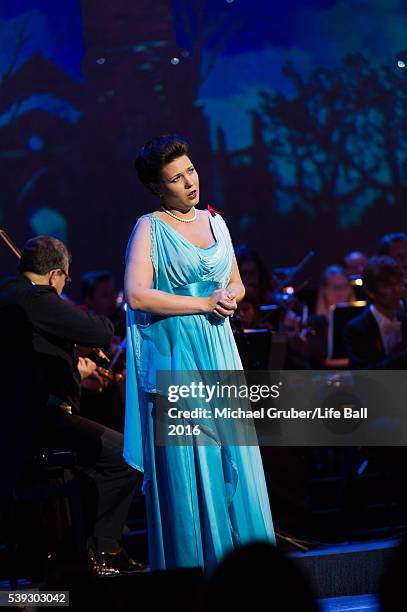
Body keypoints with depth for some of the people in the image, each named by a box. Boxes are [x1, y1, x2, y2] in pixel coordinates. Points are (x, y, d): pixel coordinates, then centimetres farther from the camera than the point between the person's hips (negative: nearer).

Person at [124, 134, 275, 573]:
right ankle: (192, 563, 4)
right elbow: (137, 295, -16)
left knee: (232, 455, 4)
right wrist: (205, 303, -13)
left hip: (218, 354, 6)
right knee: (185, 462, -4)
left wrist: (230, 297, -2)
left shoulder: (214, 221, 14)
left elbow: (236, 283, 22)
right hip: (174, 355, -5)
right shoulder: (149, 228, -4)